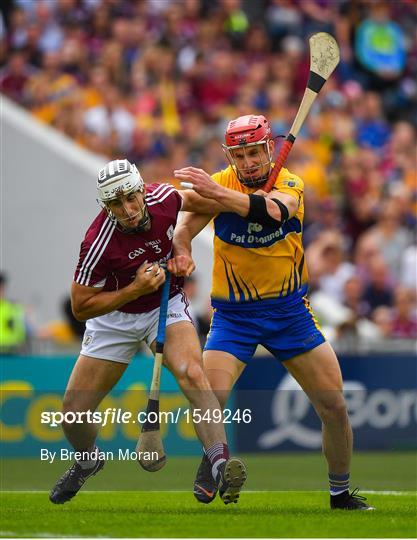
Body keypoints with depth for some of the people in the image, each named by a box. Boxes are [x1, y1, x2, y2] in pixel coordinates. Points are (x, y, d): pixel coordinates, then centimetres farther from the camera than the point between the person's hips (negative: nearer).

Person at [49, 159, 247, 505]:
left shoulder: (163, 197, -19)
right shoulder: (98, 244, -30)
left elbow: (191, 203, 8)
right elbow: (81, 307, -20)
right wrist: (136, 289, -27)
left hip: (167, 306, 1)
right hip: (114, 316, -1)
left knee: (192, 374, -29)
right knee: (74, 412, 0)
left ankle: (221, 465, -39)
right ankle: (88, 461, 34)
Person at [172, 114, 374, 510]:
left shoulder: (290, 184, -10)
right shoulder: (216, 184, -6)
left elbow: (274, 210, -33)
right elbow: (184, 230, -12)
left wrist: (218, 193, -46)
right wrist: (181, 253, -35)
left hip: (289, 310, 1)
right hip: (234, 313, -1)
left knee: (334, 407, -2)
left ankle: (341, 494, 19)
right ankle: (212, 457, 14)